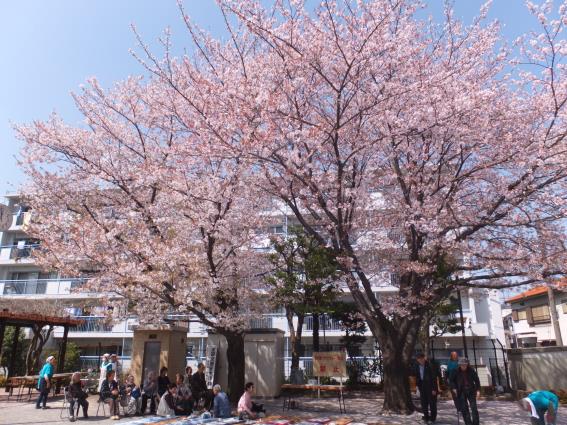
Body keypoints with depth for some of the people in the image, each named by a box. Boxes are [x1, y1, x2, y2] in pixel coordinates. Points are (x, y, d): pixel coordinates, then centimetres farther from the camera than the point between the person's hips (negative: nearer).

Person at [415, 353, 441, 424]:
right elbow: (417, 377, 12)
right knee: (424, 402, 10)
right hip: (422, 387, 6)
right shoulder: (418, 366, 3)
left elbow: (434, 378, -16)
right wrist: (418, 385, 8)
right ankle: (426, 417, 22)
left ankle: (432, 418, 14)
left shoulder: (430, 366, -17)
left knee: (432, 403, 3)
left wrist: (434, 389, -16)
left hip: (431, 387, -6)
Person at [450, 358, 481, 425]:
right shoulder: (457, 372, -5)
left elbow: (476, 380, 2)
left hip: (471, 391, 0)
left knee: (474, 408, -5)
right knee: (464, 409, 1)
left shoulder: (471, 371, -5)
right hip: (461, 392, 1)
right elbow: (452, 380, 7)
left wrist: (478, 390, -3)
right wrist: (454, 388, -4)